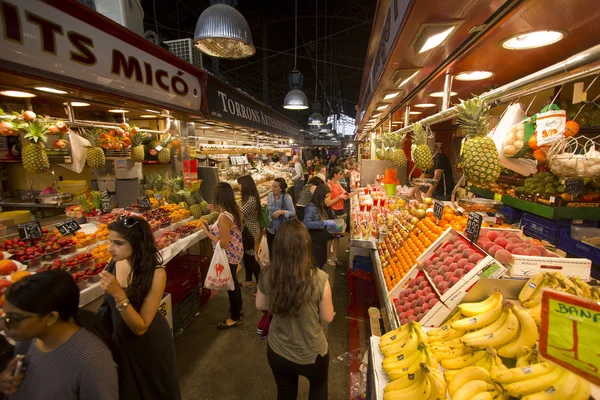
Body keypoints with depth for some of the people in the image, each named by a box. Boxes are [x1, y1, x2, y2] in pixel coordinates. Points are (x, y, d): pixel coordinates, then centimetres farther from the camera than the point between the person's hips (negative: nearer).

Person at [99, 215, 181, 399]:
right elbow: (111, 306, 4)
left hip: (149, 345, -5)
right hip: (120, 339, 5)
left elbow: (140, 327, -28)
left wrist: (119, 294, -37)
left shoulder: (155, 274, -31)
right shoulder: (115, 264, -14)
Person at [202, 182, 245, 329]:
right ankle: (238, 307, 48)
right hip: (235, 253, 9)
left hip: (228, 256, -9)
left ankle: (235, 318, 29)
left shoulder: (224, 217, -30)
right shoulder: (235, 210, -4)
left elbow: (223, 244, -27)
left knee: (230, 284, 10)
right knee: (233, 281, 26)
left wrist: (207, 232, -17)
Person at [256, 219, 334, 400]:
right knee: (319, 385, 34)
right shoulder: (319, 279, -32)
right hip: (311, 354, -2)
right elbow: (328, 317, -15)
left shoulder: (267, 275, -22)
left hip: (277, 351, 2)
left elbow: (261, 305, -2)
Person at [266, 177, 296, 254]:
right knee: (271, 252, 19)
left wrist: (281, 212, -31)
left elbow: (293, 213, -18)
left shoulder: (287, 197, -17)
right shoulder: (270, 195, -3)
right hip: (270, 229, 5)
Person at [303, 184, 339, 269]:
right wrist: (324, 223, -35)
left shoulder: (322, 207, 9)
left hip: (322, 242, 9)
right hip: (313, 244, -9)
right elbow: (306, 224, -32)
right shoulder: (311, 207, -17)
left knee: (320, 267, 18)